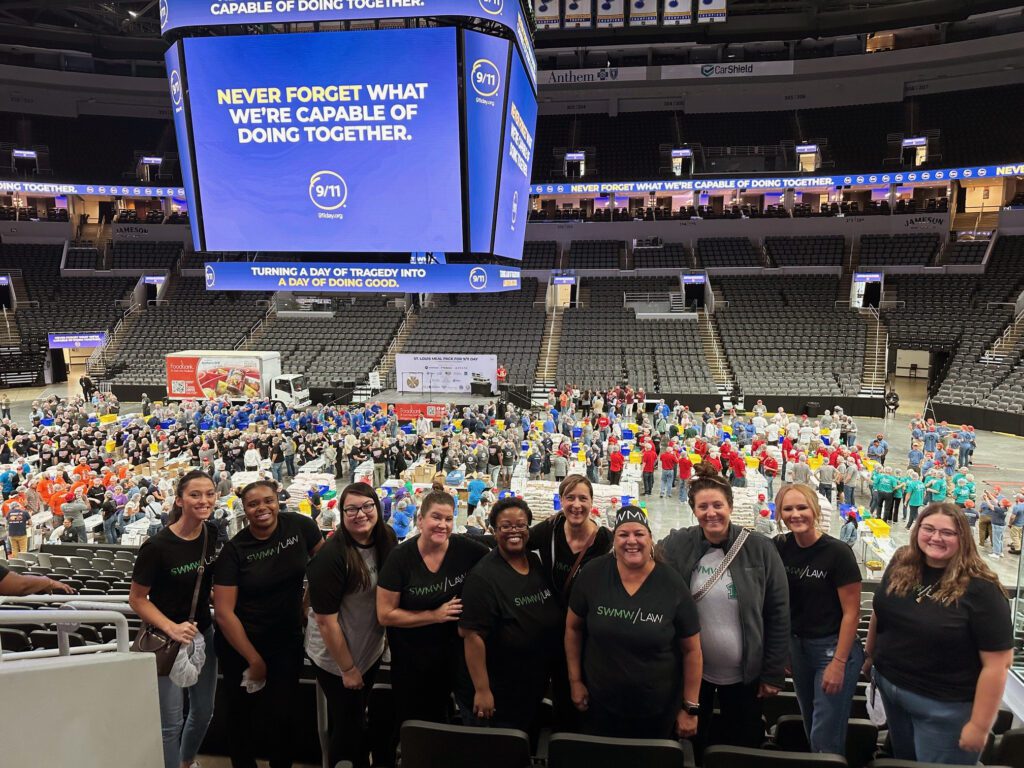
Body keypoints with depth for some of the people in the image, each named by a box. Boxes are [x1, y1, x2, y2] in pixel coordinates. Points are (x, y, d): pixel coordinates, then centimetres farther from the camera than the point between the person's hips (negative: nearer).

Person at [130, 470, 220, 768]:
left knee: (203, 712, 20)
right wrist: (172, 628, -24)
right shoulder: (157, 546, -22)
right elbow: (137, 599, -14)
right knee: (172, 722, 4)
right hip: (166, 640, -6)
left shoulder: (213, 534, -6)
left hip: (203, 633, 6)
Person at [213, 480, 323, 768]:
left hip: (288, 640, 1)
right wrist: (254, 659, -13)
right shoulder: (234, 550, -15)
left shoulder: (299, 525, -10)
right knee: (242, 713, 14)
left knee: (282, 713, 9)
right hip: (240, 642, -1)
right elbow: (223, 612, -15)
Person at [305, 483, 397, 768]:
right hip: (336, 655, -6)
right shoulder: (331, 556, -29)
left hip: (371, 649, 6)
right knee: (347, 724, 13)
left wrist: (386, 637, 3)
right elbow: (326, 621, -24)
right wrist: (348, 668, -16)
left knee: (358, 716, 27)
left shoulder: (386, 538, -9)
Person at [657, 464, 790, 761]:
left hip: (744, 674, 0)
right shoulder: (675, 547, -12)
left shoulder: (760, 549, -11)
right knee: (690, 748, 18)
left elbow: (778, 614, -5)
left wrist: (773, 673, -3)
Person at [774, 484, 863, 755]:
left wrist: (838, 662, -16)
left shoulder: (838, 552, -17)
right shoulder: (781, 548, -3)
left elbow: (851, 612, -15)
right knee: (811, 729, 21)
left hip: (833, 648, -5)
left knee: (825, 739, 1)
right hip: (797, 646, 5)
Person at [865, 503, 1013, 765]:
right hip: (888, 685, 6)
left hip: (943, 705, -5)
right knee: (901, 760, 24)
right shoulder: (901, 564, -4)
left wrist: (980, 726, -18)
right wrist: (870, 655, 16)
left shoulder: (980, 588, -21)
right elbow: (880, 612, 10)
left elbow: (997, 662, -20)